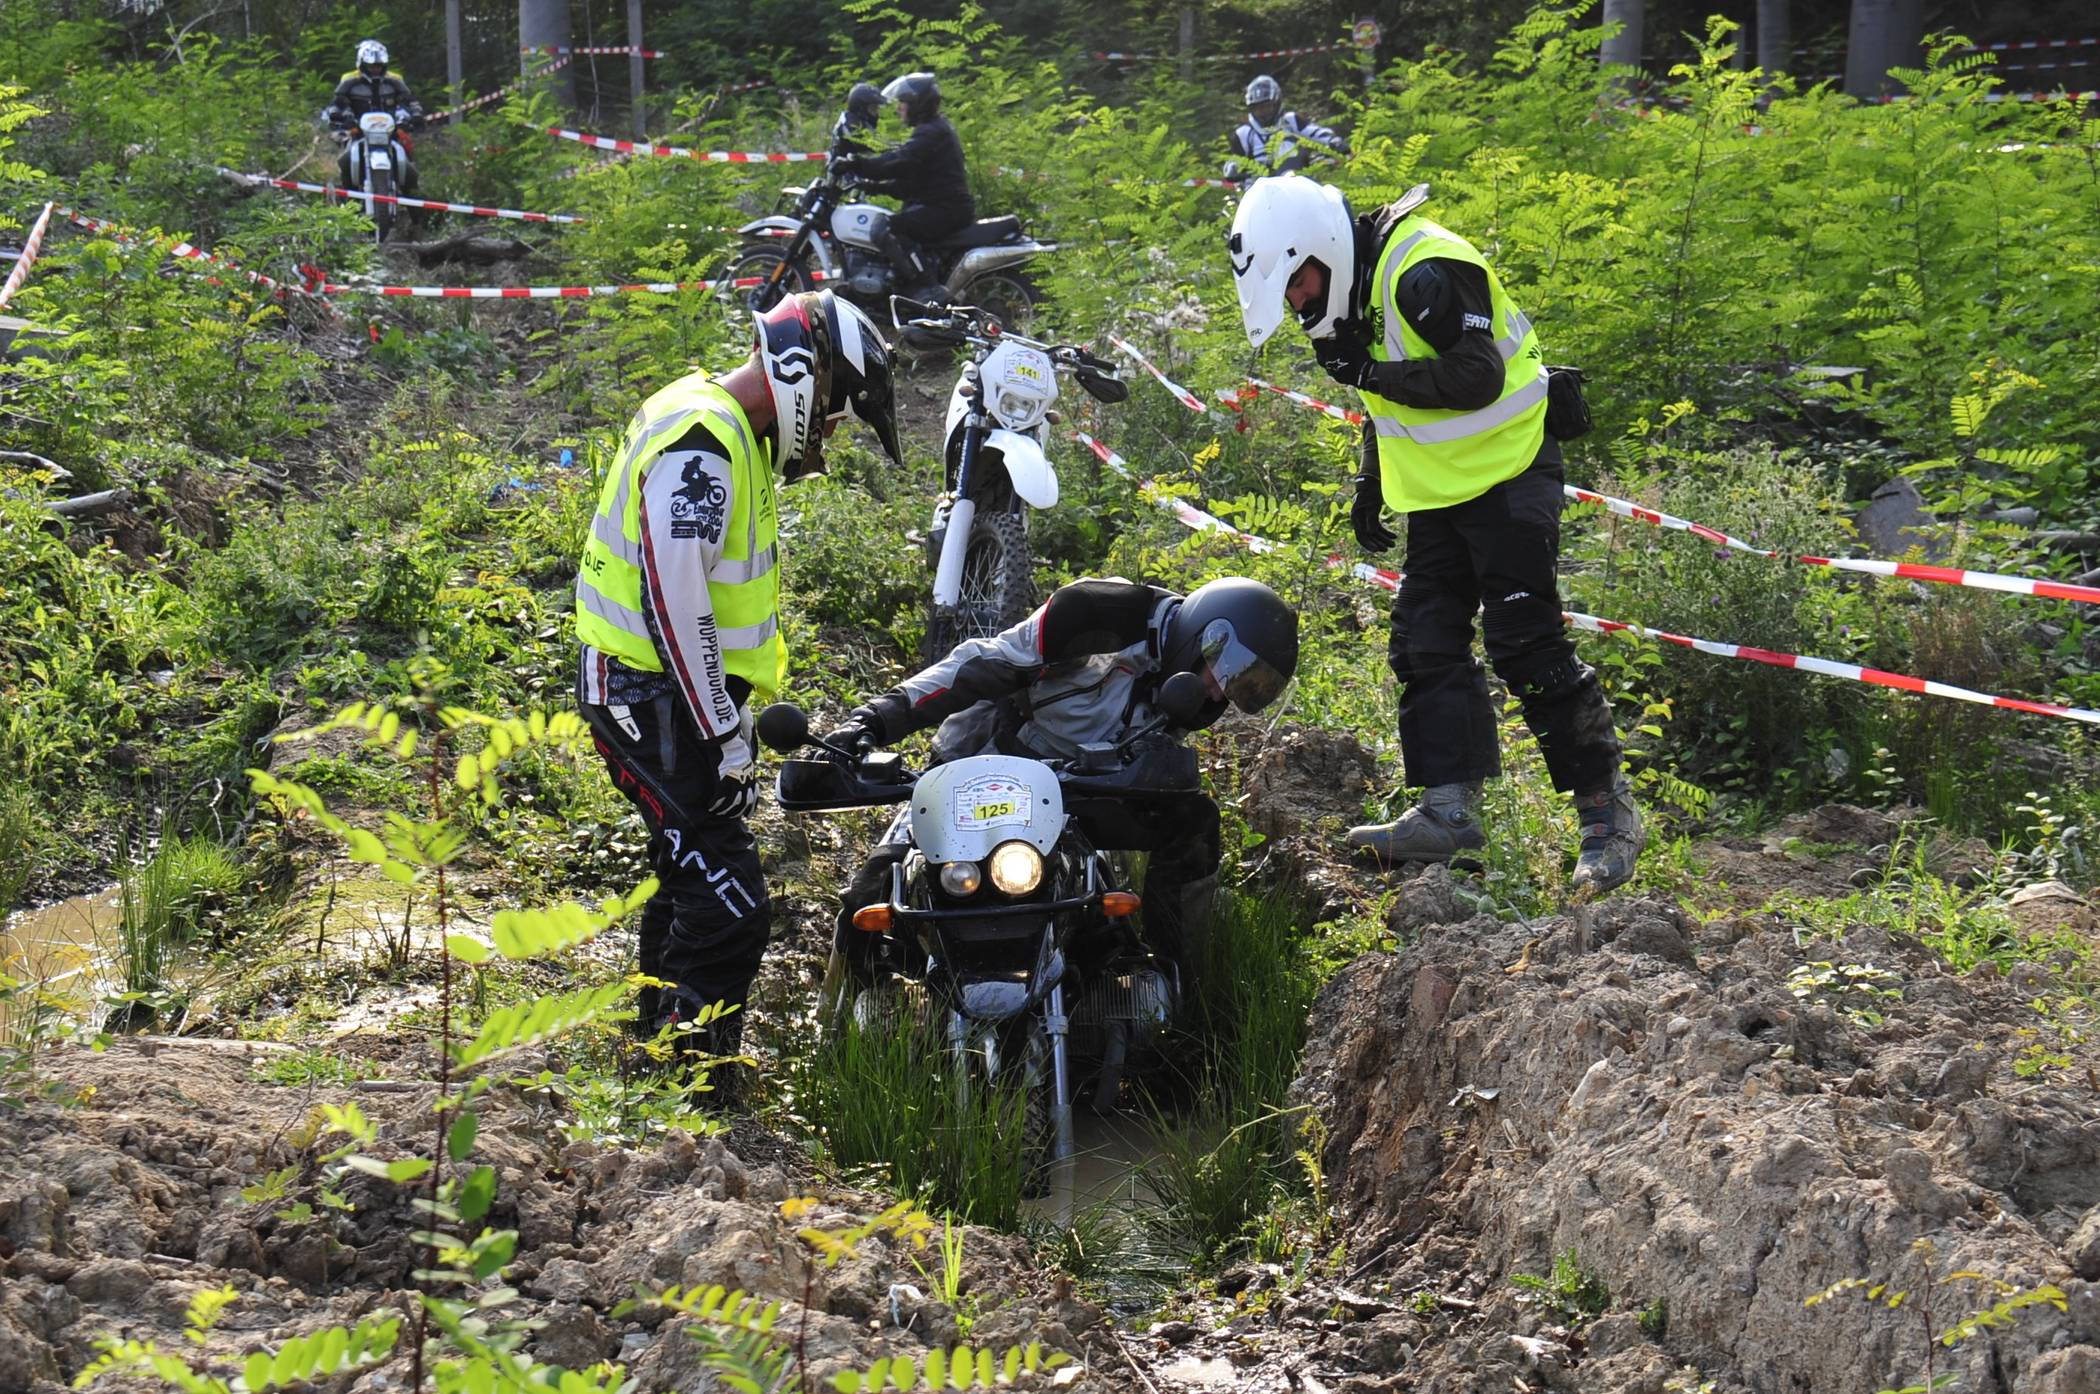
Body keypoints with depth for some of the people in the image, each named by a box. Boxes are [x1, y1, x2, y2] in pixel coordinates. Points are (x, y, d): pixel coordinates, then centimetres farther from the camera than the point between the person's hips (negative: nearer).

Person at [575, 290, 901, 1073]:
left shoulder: (729, 433, 13)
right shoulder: (699, 448, -21)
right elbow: (676, 605, -26)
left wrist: (736, 713, 21)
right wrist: (726, 736, -23)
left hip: (680, 693, 11)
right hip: (659, 702, -11)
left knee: (691, 881, 21)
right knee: (730, 906, -14)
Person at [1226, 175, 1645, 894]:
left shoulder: (1424, 272, -22)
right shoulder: (1359, 281, 9)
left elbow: (1477, 377, -28)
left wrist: (1369, 372, -23)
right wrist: (1370, 483, 20)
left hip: (1506, 476, -10)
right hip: (1436, 491, 10)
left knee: (1527, 645, -11)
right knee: (1426, 645, 3)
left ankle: (1608, 812, -3)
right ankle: (1448, 809, 3)